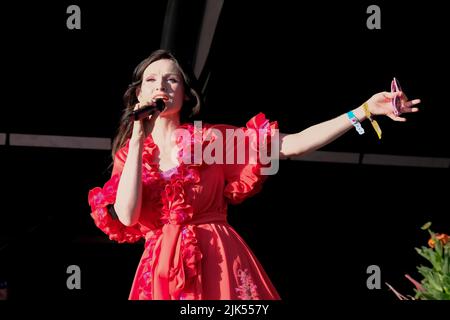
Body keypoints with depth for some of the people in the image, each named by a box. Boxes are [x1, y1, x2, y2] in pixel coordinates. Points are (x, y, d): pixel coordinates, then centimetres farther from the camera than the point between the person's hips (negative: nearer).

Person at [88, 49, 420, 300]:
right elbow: (127, 216, -9)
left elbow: (294, 145, -1)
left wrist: (365, 110, -8)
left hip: (221, 266, -1)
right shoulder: (129, 154, 10)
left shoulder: (213, 139, 6)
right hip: (164, 275, 1)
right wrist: (138, 139, -7)